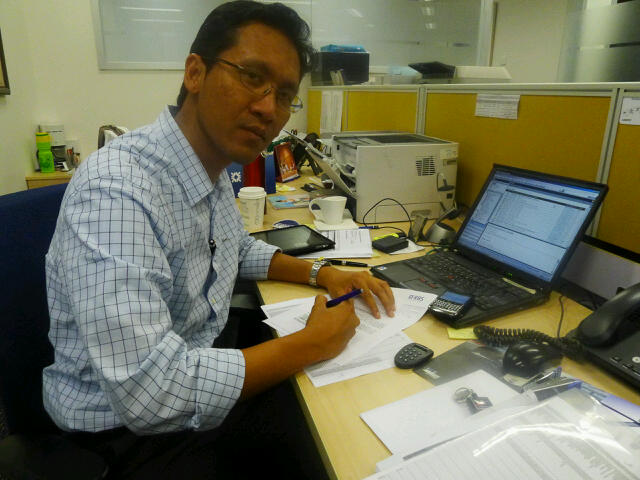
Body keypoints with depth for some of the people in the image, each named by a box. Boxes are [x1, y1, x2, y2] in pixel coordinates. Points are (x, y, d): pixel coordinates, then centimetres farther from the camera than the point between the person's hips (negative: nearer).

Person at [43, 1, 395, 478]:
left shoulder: (214, 168, -2)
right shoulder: (116, 191, -29)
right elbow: (150, 392, -33)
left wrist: (321, 272, 1)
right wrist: (312, 343, -23)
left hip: (198, 368, 7)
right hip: (127, 430, -7)